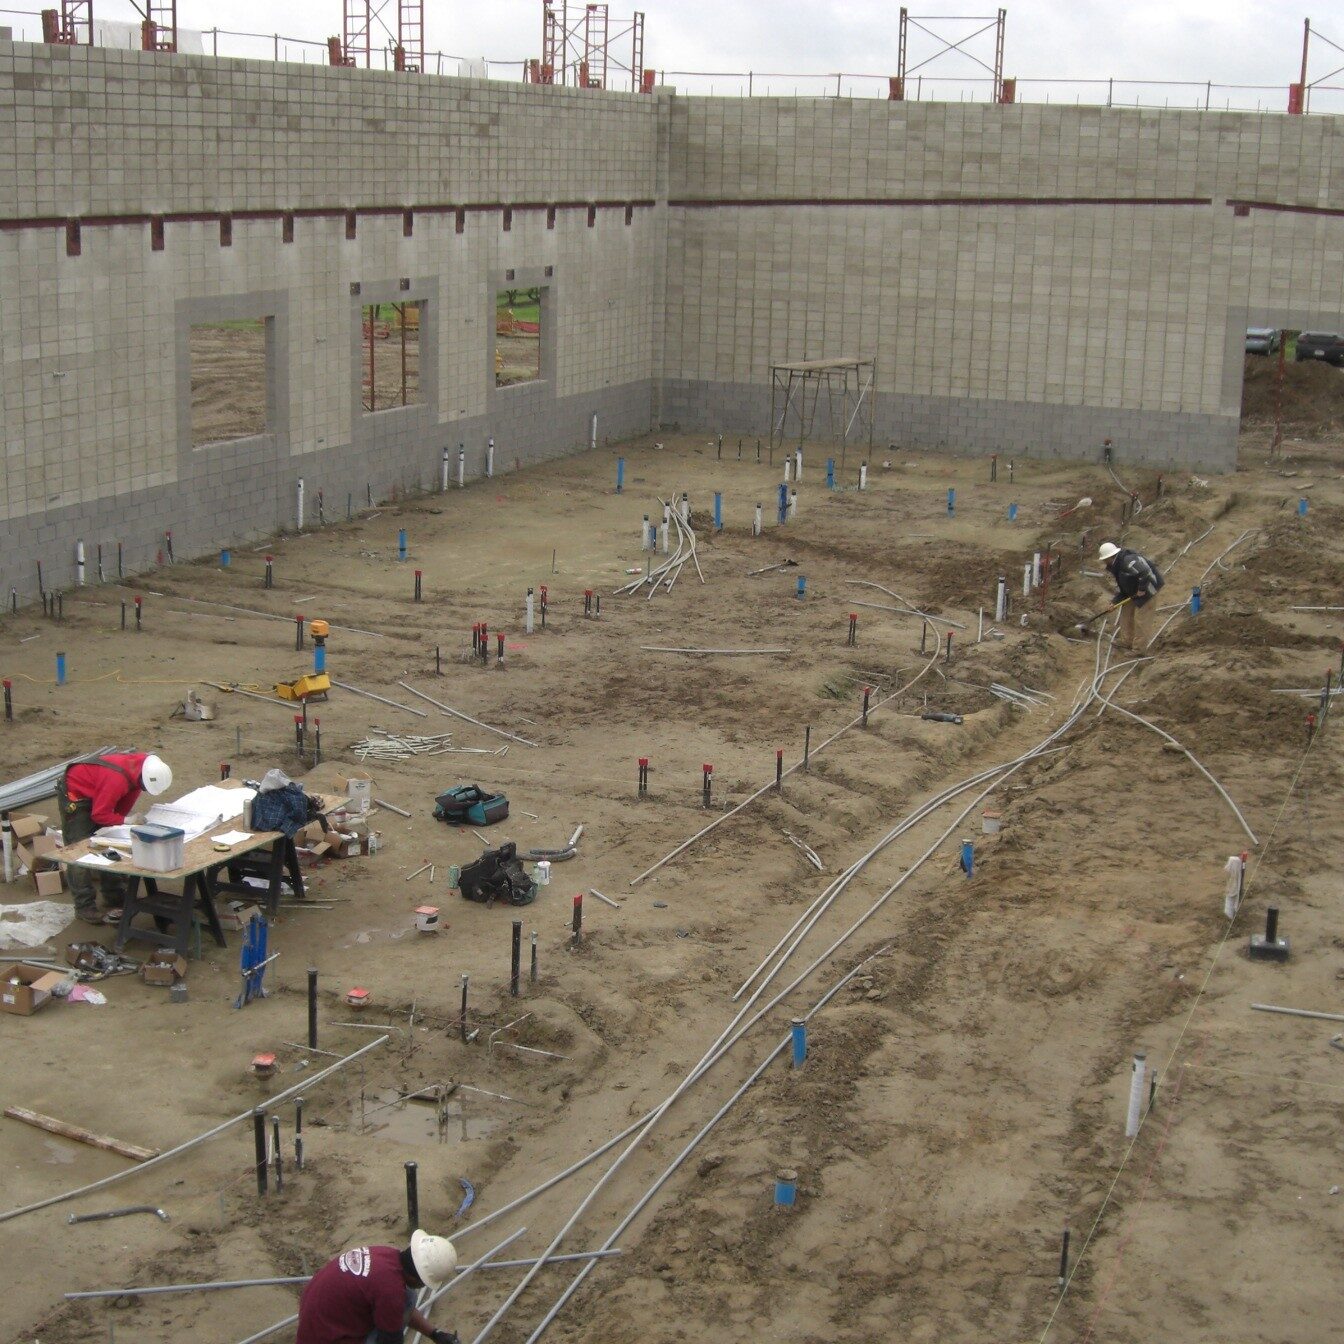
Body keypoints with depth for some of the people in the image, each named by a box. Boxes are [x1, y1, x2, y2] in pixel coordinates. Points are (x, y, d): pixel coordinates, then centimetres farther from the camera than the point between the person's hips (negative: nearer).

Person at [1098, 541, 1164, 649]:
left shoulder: (1127, 560, -30)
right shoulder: (1115, 565, 5)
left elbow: (1145, 572, -36)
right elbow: (1119, 584, 13)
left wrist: (1142, 589, -27)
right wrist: (1116, 601, 6)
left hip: (1148, 588, -11)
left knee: (1139, 618, -7)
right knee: (1126, 613, 16)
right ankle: (1126, 642, 27)